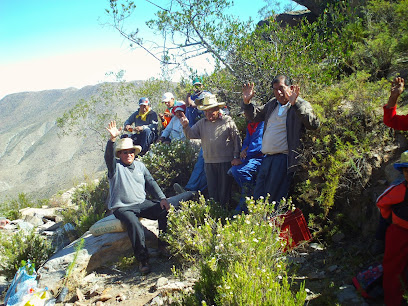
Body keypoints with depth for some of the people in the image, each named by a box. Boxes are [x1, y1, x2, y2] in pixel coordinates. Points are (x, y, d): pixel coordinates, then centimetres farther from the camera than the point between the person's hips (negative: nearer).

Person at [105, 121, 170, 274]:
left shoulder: (140, 165, 15)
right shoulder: (115, 166, -1)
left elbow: (151, 183, 13)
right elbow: (108, 155, -22)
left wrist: (162, 198, 0)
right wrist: (112, 139, -41)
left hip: (142, 204, 5)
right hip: (122, 208, -5)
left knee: (164, 211, -14)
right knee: (134, 224, -32)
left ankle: (164, 244, 0)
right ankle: (142, 259, -21)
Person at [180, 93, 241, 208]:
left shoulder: (228, 121, 1)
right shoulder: (202, 123, 12)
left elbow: (237, 139, 1)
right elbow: (191, 135, 7)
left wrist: (236, 157, -4)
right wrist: (186, 126, -14)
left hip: (226, 161, -3)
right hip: (209, 162, 4)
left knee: (224, 189, 3)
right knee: (212, 189, 9)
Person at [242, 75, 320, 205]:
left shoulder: (301, 105, -4)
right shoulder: (272, 104, 17)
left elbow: (313, 124, -21)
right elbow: (255, 115, 31)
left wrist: (295, 104, -28)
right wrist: (247, 102, 12)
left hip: (284, 159, -7)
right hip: (267, 159, 7)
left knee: (273, 200, -4)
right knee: (257, 197, 9)